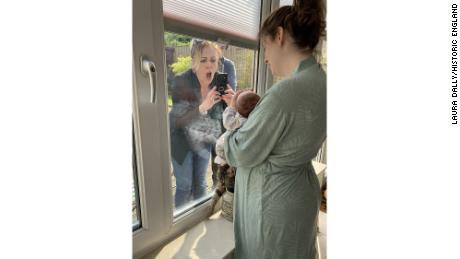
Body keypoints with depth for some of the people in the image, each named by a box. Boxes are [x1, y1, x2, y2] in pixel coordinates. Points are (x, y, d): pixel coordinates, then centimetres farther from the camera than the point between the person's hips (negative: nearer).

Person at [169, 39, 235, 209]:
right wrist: (203, 106, -45)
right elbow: (179, 119, -28)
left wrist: (230, 103, -32)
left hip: (203, 140, 4)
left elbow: (219, 117, -10)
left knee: (200, 184, 16)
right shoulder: (182, 81, -24)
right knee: (184, 186, 6)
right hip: (182, 141, -3)